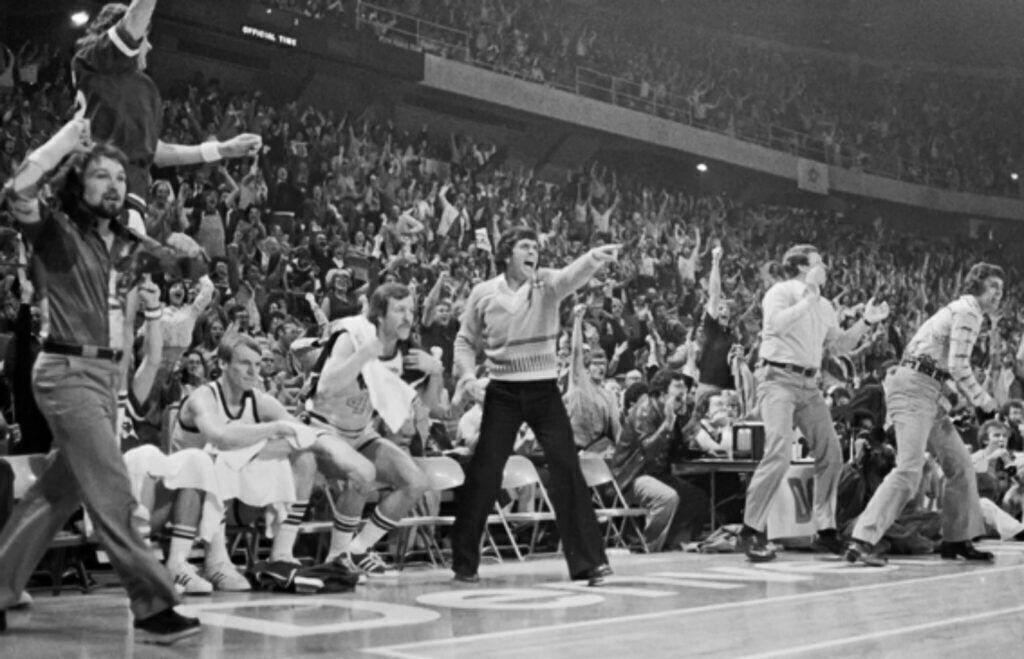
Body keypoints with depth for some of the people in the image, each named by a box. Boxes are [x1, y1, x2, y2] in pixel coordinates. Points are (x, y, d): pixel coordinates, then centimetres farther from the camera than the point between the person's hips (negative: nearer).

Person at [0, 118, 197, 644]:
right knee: (112, 492, -10)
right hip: (68, 372, -8)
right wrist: (63, 141, -15)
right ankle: (152, 607, -9)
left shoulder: (124, 244, 13)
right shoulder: (59, 231, -4)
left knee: (59, 491, 14)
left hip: (107, 373, 8)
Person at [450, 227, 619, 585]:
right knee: (484, 473, 0)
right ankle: (464, 561, 14)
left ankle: (589, 560, 1)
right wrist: (467, 374, -5)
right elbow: (466, 340, 13)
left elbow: (572, 275, -23)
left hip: (544, 388, 0)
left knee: (567, 469, -6)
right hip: (502, 391, 0)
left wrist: (595, 258, -44)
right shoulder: (483, 293, 1)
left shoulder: (546, 284, -1)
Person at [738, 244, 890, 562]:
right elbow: (776, 325, -22)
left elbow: (840, 346, 23)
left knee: (830, 454, 5)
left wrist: (866, 321, 13)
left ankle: (825, 529, 16)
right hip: (780, 378, -8)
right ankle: (751, 530, -13)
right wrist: (809, 298, -16)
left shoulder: (825, 306, 19)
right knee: (780, 452, -20)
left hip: (809, 384, 8)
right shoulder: (782, 291, -3)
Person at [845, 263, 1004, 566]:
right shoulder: (968, 311, -7)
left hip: (928, 393, 11)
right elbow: (958, 365, -16)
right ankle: (861, 541, -24)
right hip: (915, 389, -11)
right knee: (909, 470, -19)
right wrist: (982, 400, -3)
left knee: (960, 465, 14)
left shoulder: (958, 310, 24)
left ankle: (957, 540, 23)